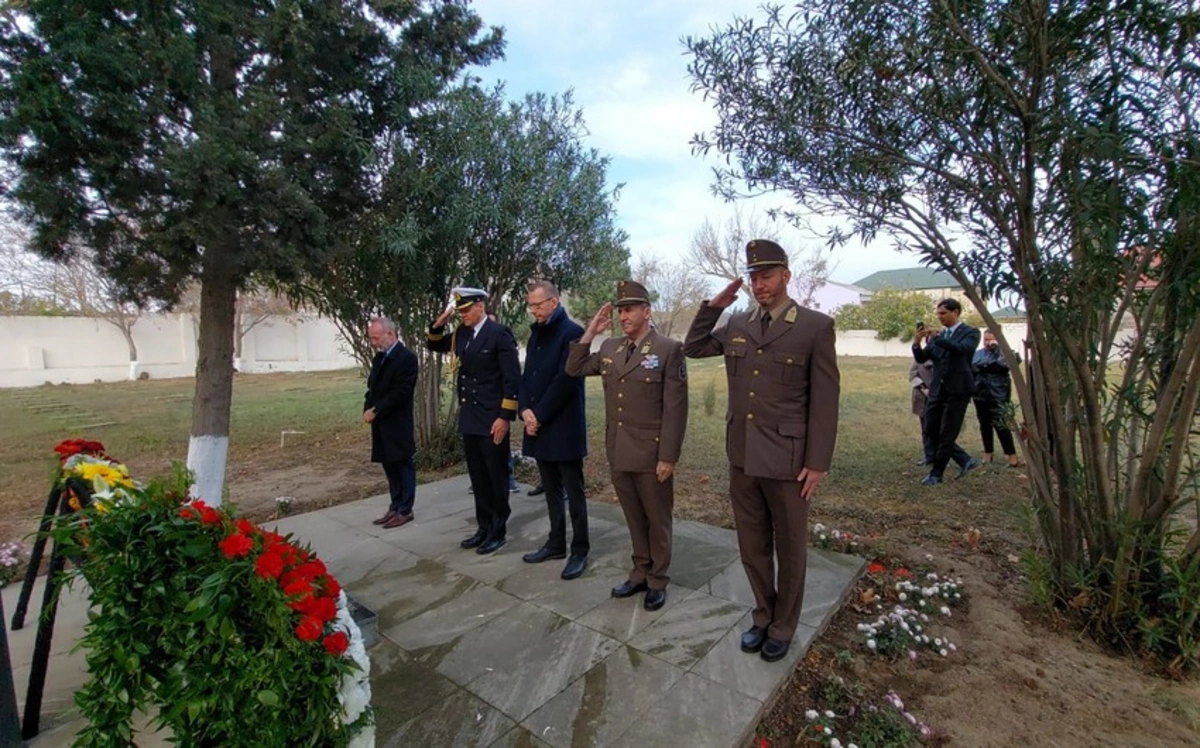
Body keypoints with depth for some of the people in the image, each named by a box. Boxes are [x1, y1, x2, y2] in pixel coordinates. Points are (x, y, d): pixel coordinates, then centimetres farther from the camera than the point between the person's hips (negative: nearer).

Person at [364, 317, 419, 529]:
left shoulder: (406, 358, -14)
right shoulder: (379, 357, 13)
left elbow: (400, 393, -20)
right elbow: (372, 386, 18)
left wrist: (375, 411, -17)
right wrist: (368, 408, 1)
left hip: (398, 424, -8)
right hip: (381, 423, 8)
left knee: (403, 466, 2)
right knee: (390, 467, 15)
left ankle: (405, 510, 12)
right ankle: (395, 507, 26)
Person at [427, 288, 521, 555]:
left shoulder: (499, 333, -12)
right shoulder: (461, 333, 9)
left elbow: (512, 378, -15)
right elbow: (433, 345, 25)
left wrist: (505, 417, -17)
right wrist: (439, 324, 5)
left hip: (492, 419, -7)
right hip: (469, 418, 7)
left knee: (496, 477, 5)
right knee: (478, 477, 15)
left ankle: (498, 530, 19)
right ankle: (484, 527, 27)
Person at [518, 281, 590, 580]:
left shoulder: (572, 332, -11)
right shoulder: (536, 334, 14)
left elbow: (566, 380, -18)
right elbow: (526, 376, 13)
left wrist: (539, 416, -15)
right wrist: (524, 410, -3)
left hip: (563, 428, -7)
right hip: (538, 427, 7)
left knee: (573, 492, 3)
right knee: (552, 490, 16)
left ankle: (579, 550, 16)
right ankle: (556, 543, 29)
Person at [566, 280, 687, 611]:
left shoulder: (669, 349, -10)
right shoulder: (609, 347, 7)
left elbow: (676, 408, -12)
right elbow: (574, 369, 11)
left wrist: (668, 457, -15)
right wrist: (590, 332, 1)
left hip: (651, 455, -5)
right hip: (618, 454, 5)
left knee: (657, 520, 12)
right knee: (634, 519, 19)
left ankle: (657, 581, 29)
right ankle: (640, 573, 36)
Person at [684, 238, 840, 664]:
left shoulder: (815, 326, -7)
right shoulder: (736, 325, 6)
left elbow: (825, 399, -8)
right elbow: (692, 348, 17)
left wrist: (817, 463, -10)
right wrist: (713, 306, 3)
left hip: (787, 461, -4)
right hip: (742, 458, 4)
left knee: (789, 550, 15)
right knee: (752, 547, 18)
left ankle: (783, 627, 36)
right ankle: (763, 617, 40)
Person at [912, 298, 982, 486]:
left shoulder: (970, 332, -3)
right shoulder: (938, 335, 12)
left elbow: (962, 349, -25)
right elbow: (921, 359, 6)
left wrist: (937, 337, -27)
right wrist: (917, 344, -12)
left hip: (957, 390, -6)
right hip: (937, 390, 6)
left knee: (947, 434, 0)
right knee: (931, 430, 9)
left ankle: (936, 474, 11)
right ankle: (965, 460, 24)